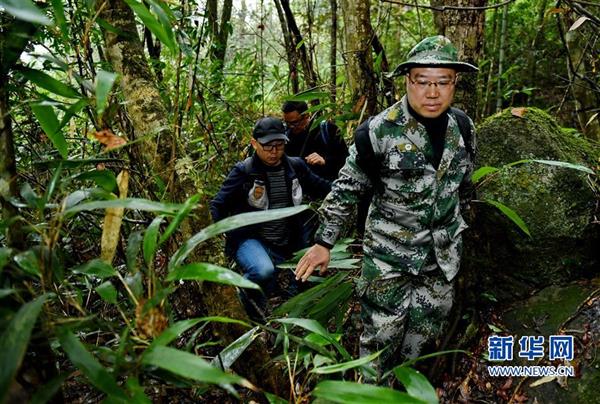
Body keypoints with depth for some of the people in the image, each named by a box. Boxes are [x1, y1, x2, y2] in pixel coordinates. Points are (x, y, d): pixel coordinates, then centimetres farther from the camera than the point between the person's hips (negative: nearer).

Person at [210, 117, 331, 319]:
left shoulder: (296, 166, 1)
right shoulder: (243, 171, -11)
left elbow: (322, 187, 15)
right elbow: (219, 206, -12)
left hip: (284, 247, 5)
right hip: (250, 240, -5)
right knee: (263, 271, -35)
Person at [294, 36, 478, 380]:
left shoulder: (462, 127, -3)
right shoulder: (378, 132, -19)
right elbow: (347, 188, -10)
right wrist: (324, 242, -8)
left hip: (443, 255, 5)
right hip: (389, 254, -5)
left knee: (427, 328, 19)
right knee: (382, 332, 6)